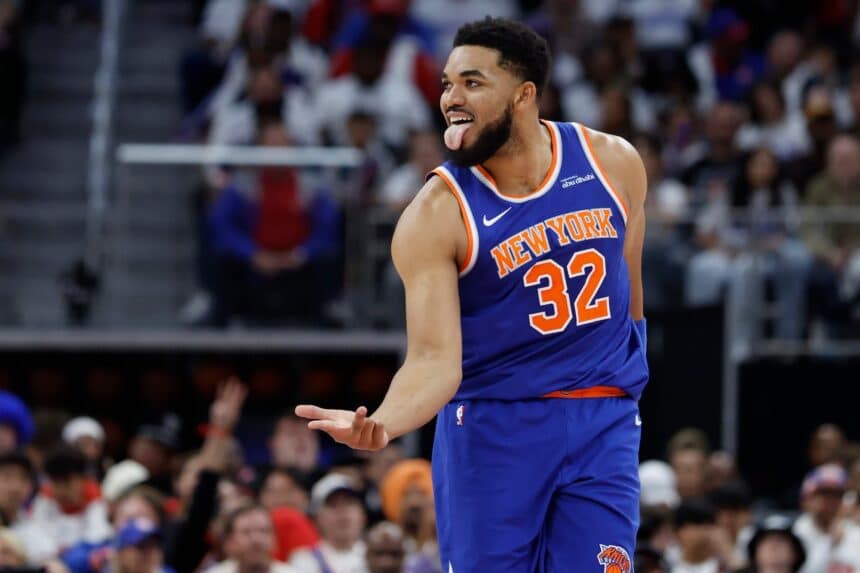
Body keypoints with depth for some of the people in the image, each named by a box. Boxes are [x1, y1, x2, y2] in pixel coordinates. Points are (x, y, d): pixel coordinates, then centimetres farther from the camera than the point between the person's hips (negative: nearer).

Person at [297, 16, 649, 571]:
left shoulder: (614, 163, -2)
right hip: (490, 424, -2)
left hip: (602, 422, 2)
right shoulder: (437, 214, -13)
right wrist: (381, 423, -39)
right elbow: (434, 360, -20)